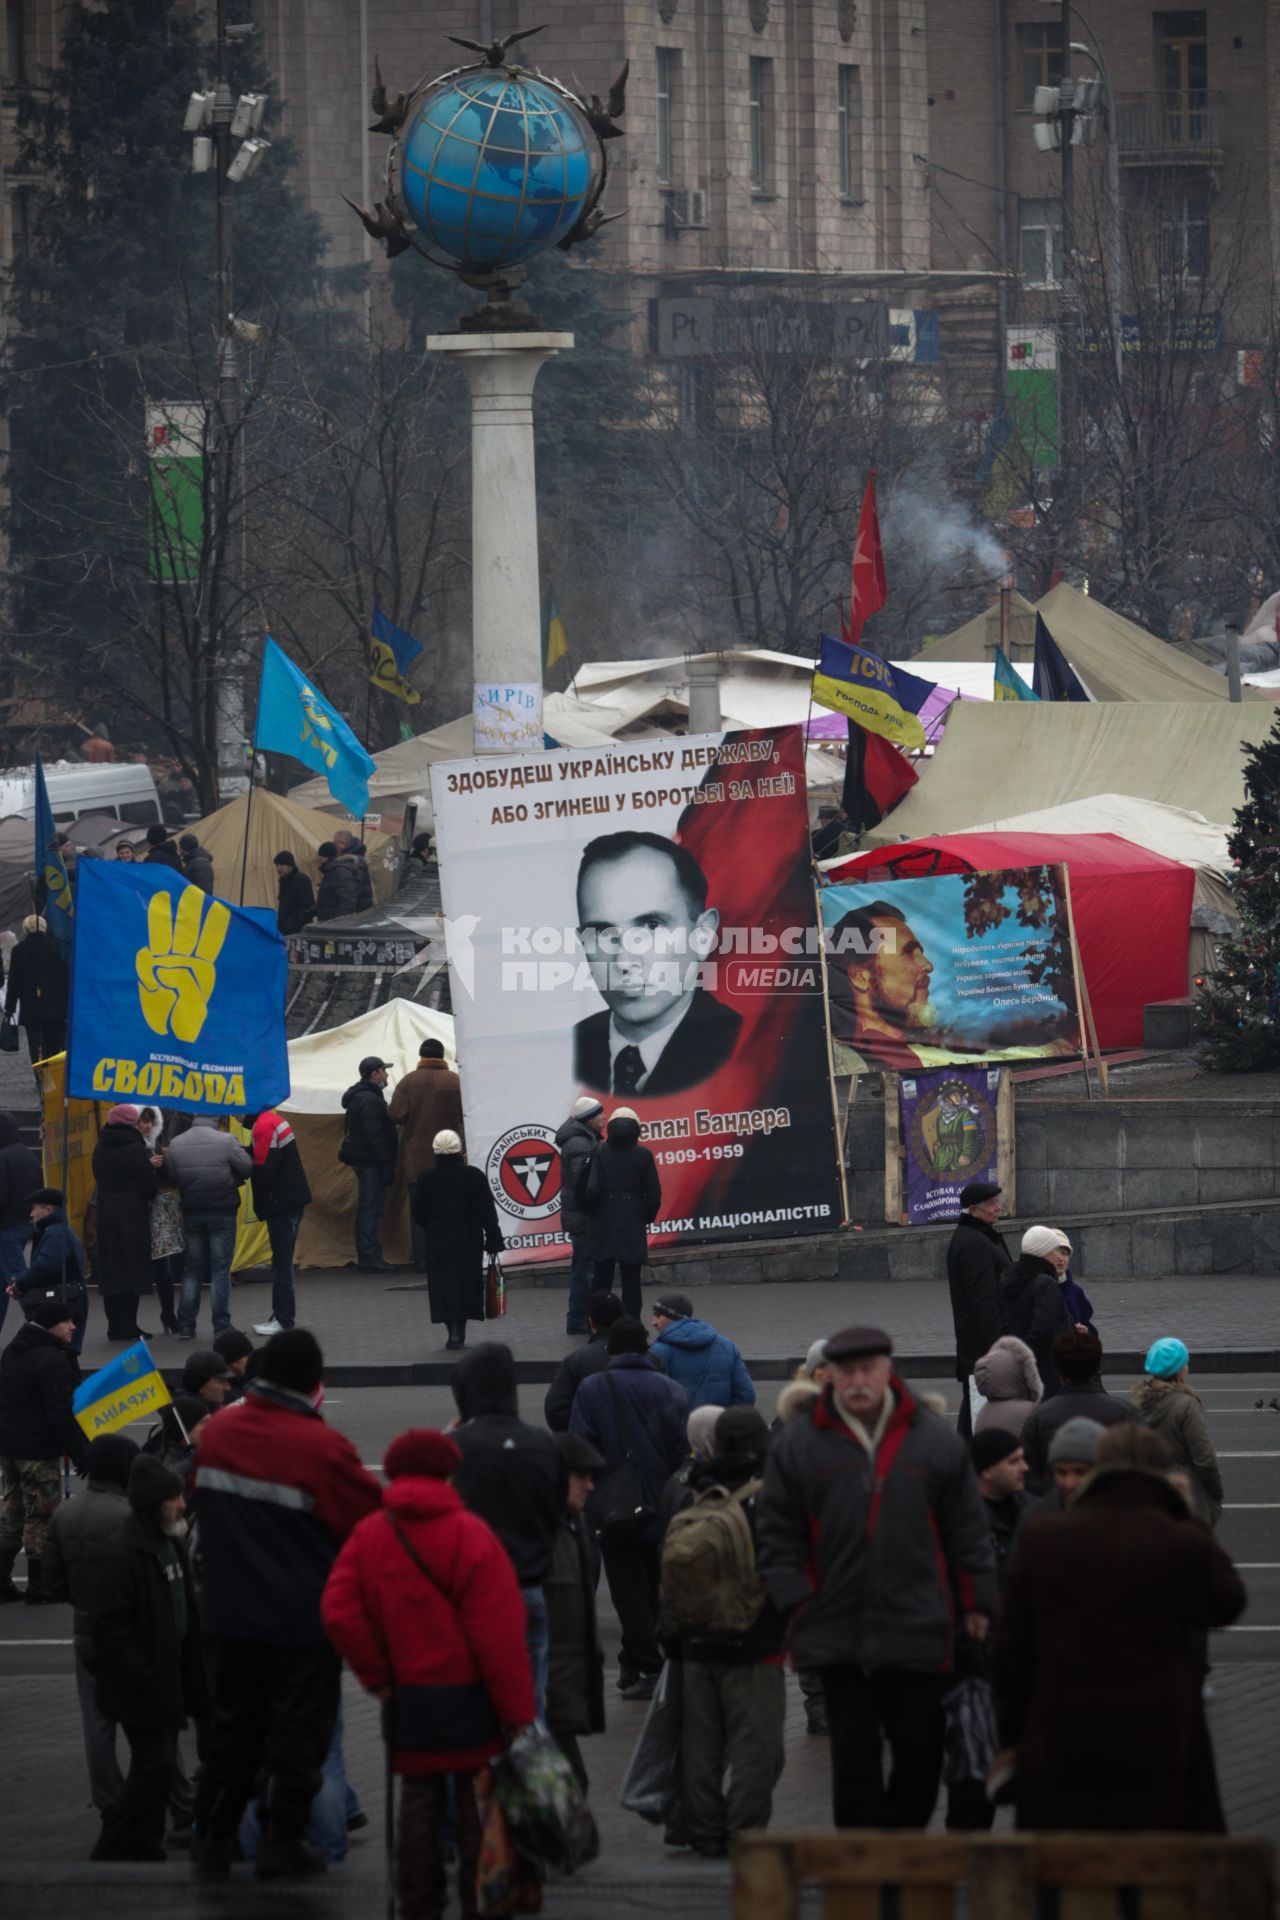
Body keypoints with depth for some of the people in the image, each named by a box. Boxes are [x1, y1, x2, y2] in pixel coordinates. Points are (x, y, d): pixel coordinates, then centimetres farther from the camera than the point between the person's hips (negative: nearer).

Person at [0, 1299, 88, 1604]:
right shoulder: (52, 1361, -19)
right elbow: (60, 1415, -24)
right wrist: (81, 1452, -20)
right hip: (38, 1451, -9)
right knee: (42, 1516, 0)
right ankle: (39, 1586, 4)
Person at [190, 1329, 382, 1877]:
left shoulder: (215, 1434, -2)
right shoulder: (323, 1448, -20)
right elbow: (373, 1518, -13)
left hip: (229, 1616, 5)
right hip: (304, 1620, -5)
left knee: (232, 1725, 15)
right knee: (299, 1728, 7)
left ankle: (212, 1837, 18)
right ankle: (282, 1841, 8)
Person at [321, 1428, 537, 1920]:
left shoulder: (368, 1536, 1)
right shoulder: (470, 1535, -10)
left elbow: (339, 1613, -8)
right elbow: (499, 1635, -13)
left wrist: (377, 1676, 1)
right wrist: (518, 1712, -9)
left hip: (406, 1699, 3)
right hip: (469, 1696, -3)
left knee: (419, 1805, 10)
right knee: (476, 1806, 4)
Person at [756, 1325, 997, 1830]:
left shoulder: (936, 1441, 3)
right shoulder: (798, 1445, 1)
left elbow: (969, 1533, 8)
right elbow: (778, 1536, 4)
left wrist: (977, 1604, 6)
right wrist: (797, 1603, -4)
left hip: (917, 1635, 0)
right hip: (840, 1633, 0)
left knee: (921, 1749, 5)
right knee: (854, 1756, 3)